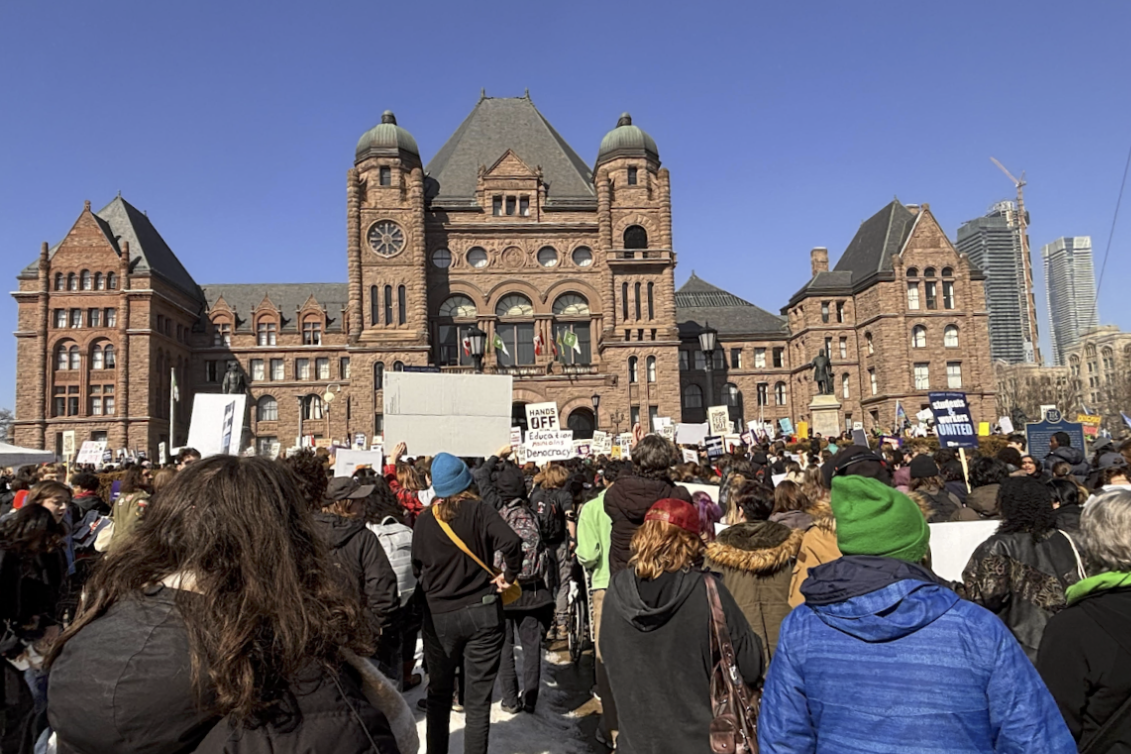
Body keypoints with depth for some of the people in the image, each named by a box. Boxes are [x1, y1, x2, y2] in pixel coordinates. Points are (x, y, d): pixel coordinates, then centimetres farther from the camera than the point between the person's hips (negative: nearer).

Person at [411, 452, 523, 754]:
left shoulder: (424, 519, -1)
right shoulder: (479, 510, -9)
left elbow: (417, 567, 5)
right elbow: (511, 541, -24)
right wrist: (509, 575, -9)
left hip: (439, 616, 3)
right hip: (482, 612, -2)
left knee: (439, 694, 21)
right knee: (477, 700, 6)